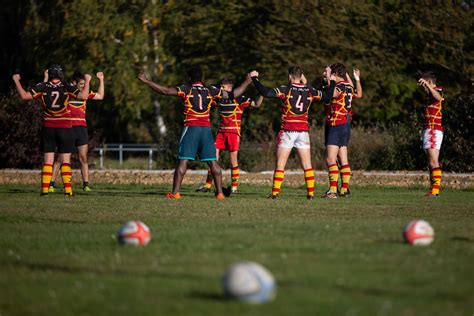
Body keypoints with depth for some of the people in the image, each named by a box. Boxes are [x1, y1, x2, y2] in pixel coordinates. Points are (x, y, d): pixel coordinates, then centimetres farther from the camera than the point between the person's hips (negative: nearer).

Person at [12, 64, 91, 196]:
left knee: (47, 161, 6)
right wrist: (87, 81, -2)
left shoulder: (42, 87, -3)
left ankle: (45, 189, -1)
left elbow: (24, 96, -7)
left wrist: (16, 81, 6)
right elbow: (83, 96, -15)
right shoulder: (67, 87, -6)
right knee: (65, 160, 2)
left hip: (48, 129, 1)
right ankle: (68, 189, -4)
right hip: (65, 129, -1)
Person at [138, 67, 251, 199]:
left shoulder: (186, 90, 1)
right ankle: (219, 192, 6)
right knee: (213, 162, 6)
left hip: (191, 128, -3)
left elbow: (165, 90, -8)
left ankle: (175, 192, -7)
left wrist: (146, 81, -3)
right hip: (206, 129, 3)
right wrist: (247, 83, 31)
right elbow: (233, 94, 16)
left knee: (183, 161, -3)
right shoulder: (211, 91, 9)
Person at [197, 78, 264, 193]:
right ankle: (208, 185, 4)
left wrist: (261, 95, -24)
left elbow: (256, 104, -8)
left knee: (233, 160, -2)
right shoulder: (219, 99, 11)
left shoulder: (239, 99, -4)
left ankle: (234, 187, 7)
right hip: (221, 132, 5)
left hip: (234, 133, -5)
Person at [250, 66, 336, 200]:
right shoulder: (310, 91, 3)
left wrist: (255, 78, -8)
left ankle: (275, 192, -2)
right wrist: (332, 82, 28)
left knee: (280, 164, 2)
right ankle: (310, 192, 2)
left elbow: (266, 92, -19)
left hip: (287, 130, -3)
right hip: (303, 131, 3)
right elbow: (328, 97, 14)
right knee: (307, 165, 7)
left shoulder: (286, 89, -8)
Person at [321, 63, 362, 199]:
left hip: (336, 125, -10)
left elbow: (333, 93, -38)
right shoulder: (348, 86, 11)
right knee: (343, 160, 12)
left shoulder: (340, 86, -15)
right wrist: (357, 79, 40)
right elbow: (358, 94, 32)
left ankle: (333, 190, -20)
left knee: (331, 159, -13)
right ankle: (345, 189, 15)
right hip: (346, 125, 10)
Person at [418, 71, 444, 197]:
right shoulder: (429, 94, 22)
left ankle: (436, 189, -22)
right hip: (428, 130, 10)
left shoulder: (438, 90, -8)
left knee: (433, 162, -16)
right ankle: (433, 189, 10)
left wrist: (427, 85, -43)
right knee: (431, 162, 9)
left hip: (434, 130, -10)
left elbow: (438, 97, -35)